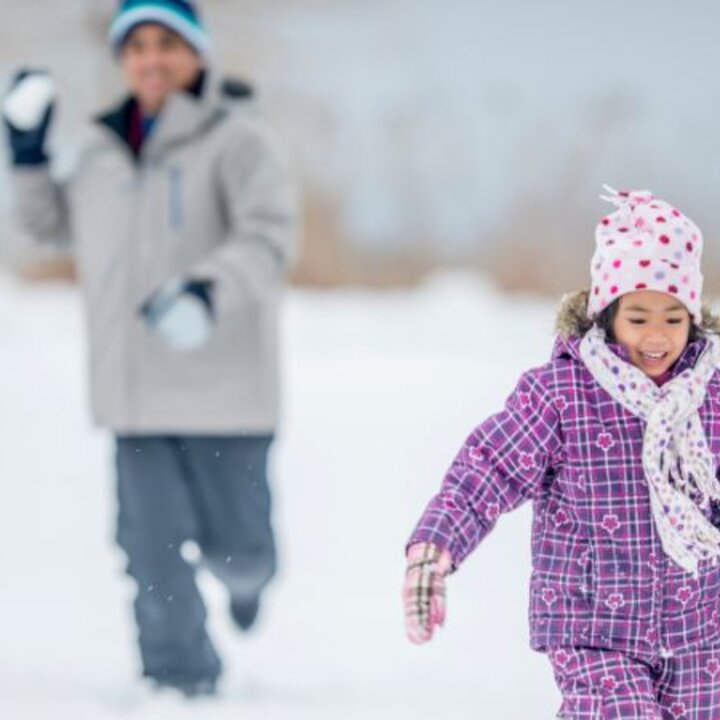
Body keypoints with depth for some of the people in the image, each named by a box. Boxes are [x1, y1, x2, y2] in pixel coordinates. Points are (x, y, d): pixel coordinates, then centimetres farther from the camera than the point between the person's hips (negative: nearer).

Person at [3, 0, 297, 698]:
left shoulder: (234, 137, -8)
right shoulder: (106, 146, 11)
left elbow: (269, 235, -18)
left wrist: (208, 293, -34)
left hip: (220, 382, -4)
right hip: (136, 388, 4)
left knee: (234, 545, 5)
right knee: (152, 543, 0)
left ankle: (247, 575, 40)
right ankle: (180, 677, 12)